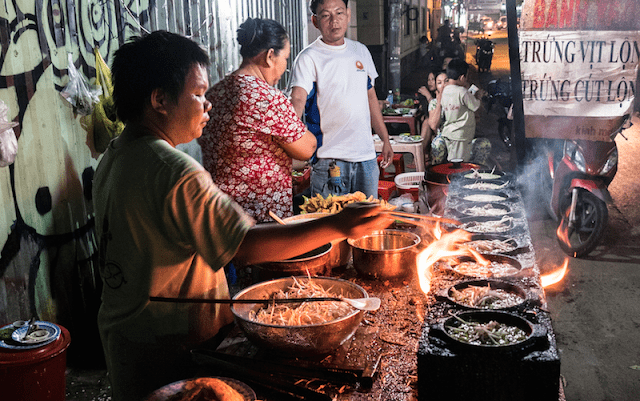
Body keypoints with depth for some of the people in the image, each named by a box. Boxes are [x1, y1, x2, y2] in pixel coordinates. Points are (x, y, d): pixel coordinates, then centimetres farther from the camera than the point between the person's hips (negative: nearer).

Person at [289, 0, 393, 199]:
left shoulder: (361, 51, 11)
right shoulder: (309, 58, -6)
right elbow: (298, 99, -20)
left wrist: (385, 139, 18)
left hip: (366, 154, 5)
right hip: (329, 158, -5)